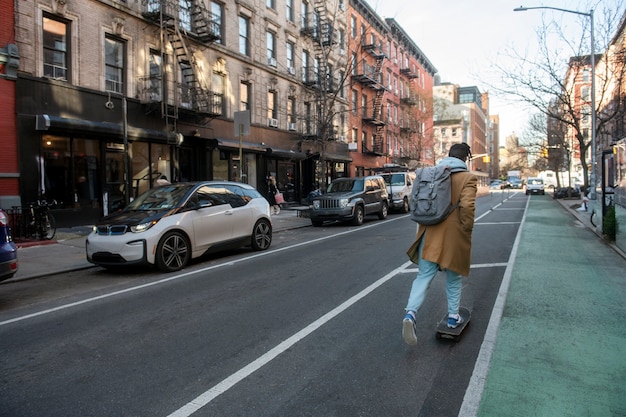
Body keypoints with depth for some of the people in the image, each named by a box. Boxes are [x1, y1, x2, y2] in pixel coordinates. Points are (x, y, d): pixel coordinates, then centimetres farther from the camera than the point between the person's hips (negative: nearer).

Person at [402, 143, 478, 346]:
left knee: (423, 276, 4)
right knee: (454, 278, 17)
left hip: (430, 235, 3)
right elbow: (467, 206, -20)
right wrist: (467, 230, -6)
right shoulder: (467, 178, -7)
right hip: (454, 237, -2)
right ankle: (453, 317, 29)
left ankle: (410, 313, -16)